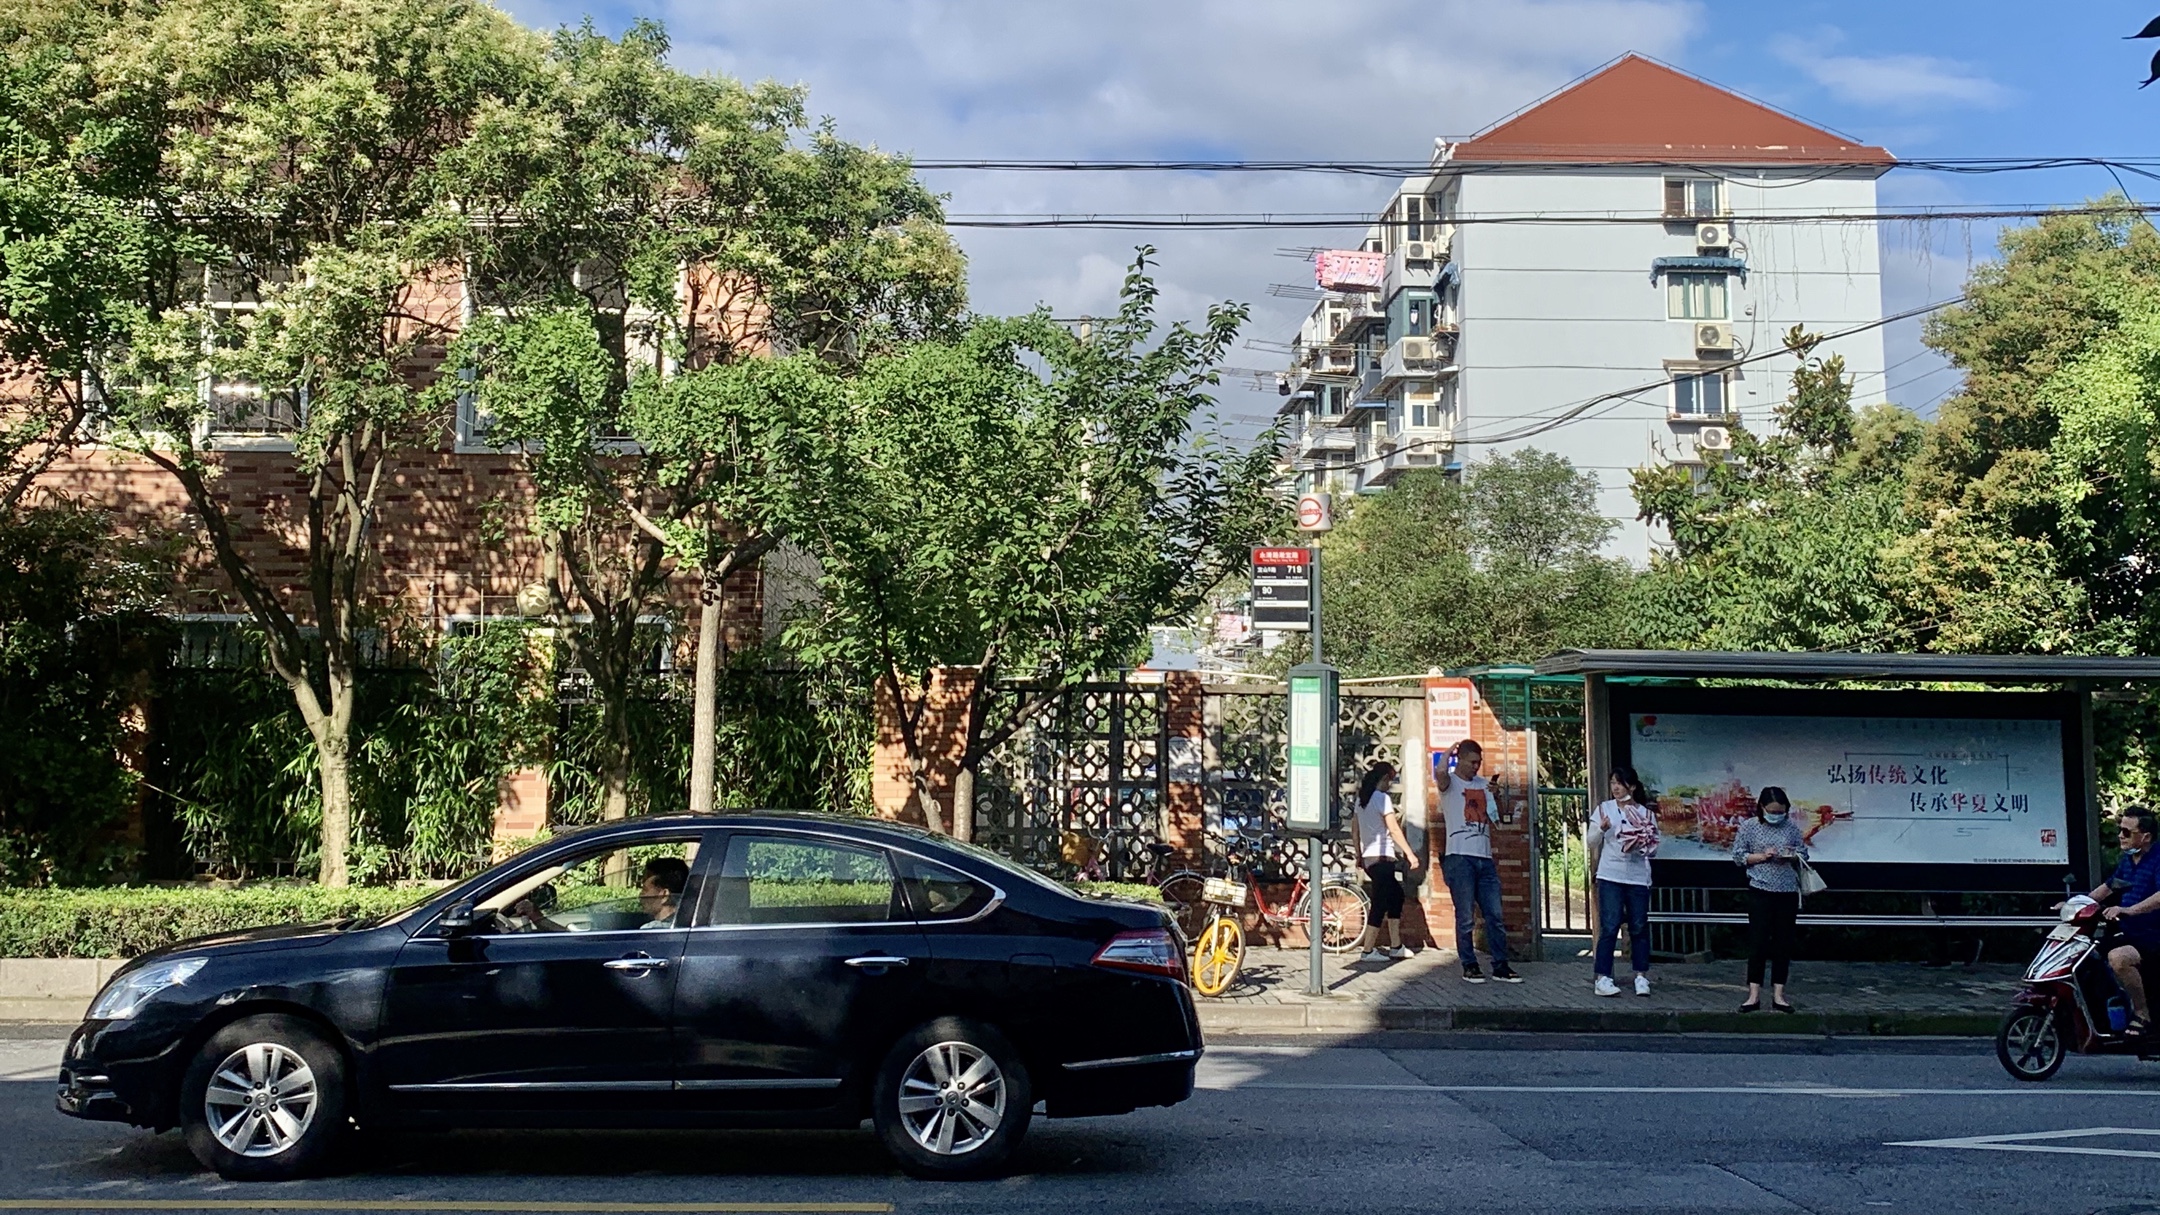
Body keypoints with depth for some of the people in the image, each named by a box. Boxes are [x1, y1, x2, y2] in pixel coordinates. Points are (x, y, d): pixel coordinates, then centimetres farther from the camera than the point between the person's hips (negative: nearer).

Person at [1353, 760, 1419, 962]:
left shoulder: (1361, 799, 13)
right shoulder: (1382, 798, -12)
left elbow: (1356, 829, 17)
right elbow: (1394, 829, -15)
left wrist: (1358, 855, 24)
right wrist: (1410, 854, -13)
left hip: (1368, 857, 9)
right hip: (1382, 856, -9)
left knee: (1395, 895, 17)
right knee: (1379, 903, -6)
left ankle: (1395, 946, 17)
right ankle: (1367, 951, -6)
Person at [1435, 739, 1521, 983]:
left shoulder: (1483, 784, 19)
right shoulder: (1449, 782, 1)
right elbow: (1440, 772, -23)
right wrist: (1448, 751, -6)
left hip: (1485, 858, 5)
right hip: (1460, 858, -5)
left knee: (1495, 915, 3)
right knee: (1465, 917, -2)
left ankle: (1500, 966, 7)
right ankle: (1469, 966, 6)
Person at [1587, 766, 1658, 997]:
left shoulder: (1646, 813, 6)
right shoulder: (1605, 808, 5)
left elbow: (1654, 849, 10)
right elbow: (1591, 844, 4)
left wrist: (1642, 846, -11)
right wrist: (1601, 828, -14)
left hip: (1638, 877, 1)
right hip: (1610, 876, -1)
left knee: (1639, 928, 5)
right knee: (1609, 928, -6)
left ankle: (1641, 977, 16)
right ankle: (1603, 978, -5)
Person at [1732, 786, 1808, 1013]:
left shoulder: (1792, 828, 6)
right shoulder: (1749, 827, -1)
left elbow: (1804, 855, 13)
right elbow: (1738, 856, 0)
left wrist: (1792, 857, -9)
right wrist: (1762, 856, -14)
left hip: (1788, 892, 3)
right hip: (1760, 891, -3)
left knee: (1784, 943, 5)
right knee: (1758, 941, -4)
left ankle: (1778, 994, 12)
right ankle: (1754, 995, -1)